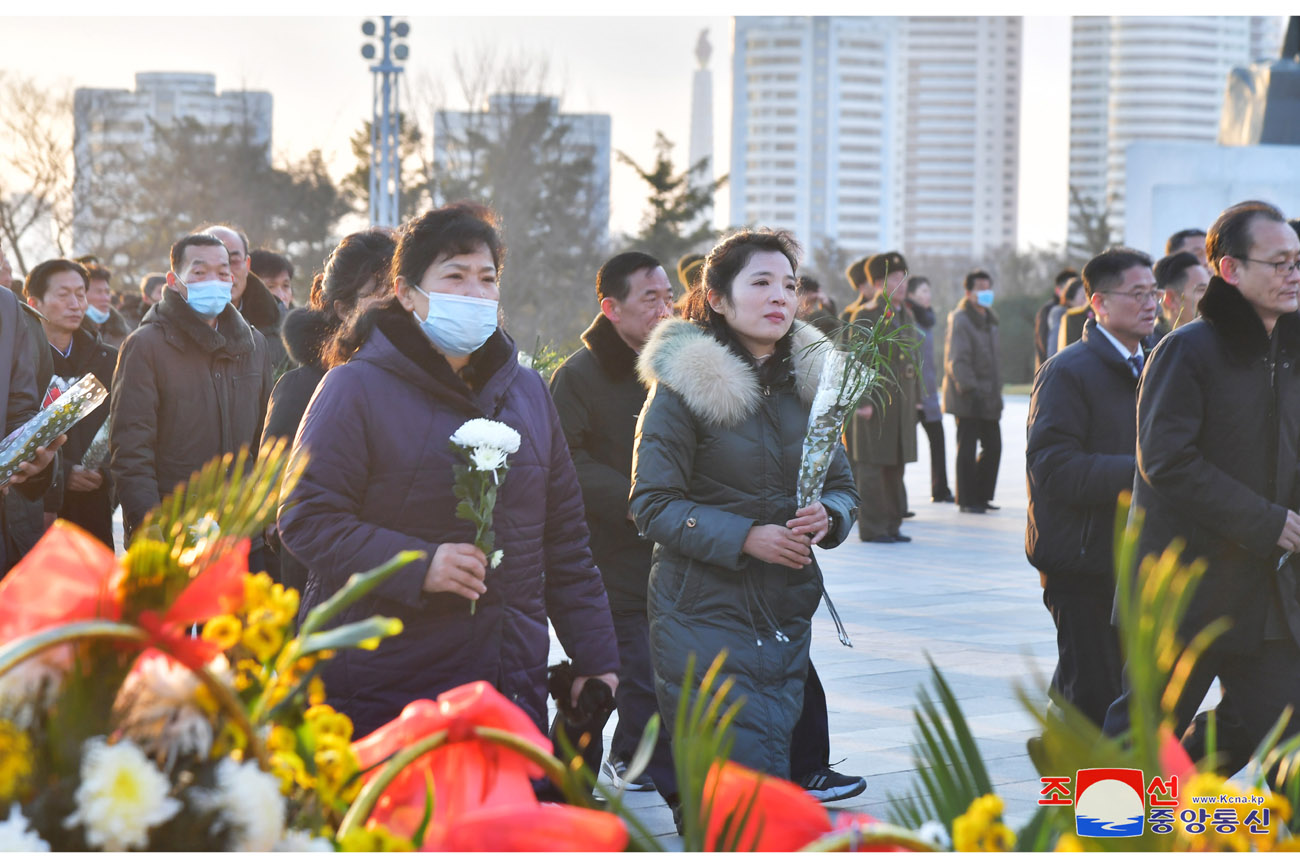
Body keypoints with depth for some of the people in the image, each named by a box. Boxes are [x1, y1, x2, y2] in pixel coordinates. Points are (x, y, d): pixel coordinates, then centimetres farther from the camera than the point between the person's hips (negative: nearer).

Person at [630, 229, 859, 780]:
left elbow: (842, 486, 16)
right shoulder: (684, 386, -6)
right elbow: (653, 506, -9)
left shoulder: (809, 381, 10)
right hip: (705, 616, -5)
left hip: (786, 619, 5)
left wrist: (828, 515, -8)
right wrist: (746, 537, -20)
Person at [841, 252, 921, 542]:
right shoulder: (862, 316, -8)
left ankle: (891, 524, 16)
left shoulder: (905, 315, 14)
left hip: (902, 401, 7)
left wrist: (915, 398, 16)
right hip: (874, 400, -7)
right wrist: (862, 401, -18)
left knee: (895, 464, 9)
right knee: (872, 464, -4)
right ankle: (871, 527, 0)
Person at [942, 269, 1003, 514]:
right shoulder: (960, 320, -11)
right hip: (967, 397, -8)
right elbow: (957, 360, -18)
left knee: (993, 446, 9)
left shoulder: (989, 320, 17)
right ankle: (967, 500, 4)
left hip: (987, 396, 8)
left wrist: (996, 391, 18)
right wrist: (970, 389, -24)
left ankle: (981, 496, 20)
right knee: (967, 448, -3)